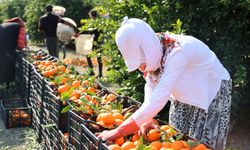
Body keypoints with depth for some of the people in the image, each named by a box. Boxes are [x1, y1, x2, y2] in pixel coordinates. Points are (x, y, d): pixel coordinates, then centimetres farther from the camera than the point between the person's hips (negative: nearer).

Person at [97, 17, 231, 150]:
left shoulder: (179, 51, -38)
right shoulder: (152, 50, -17)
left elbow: (157, 101, -42)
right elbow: (151, 85, -10)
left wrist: (117, 132, -41)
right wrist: (146, 119, -26)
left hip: (212, 95, -6)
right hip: (185, 95, 6)